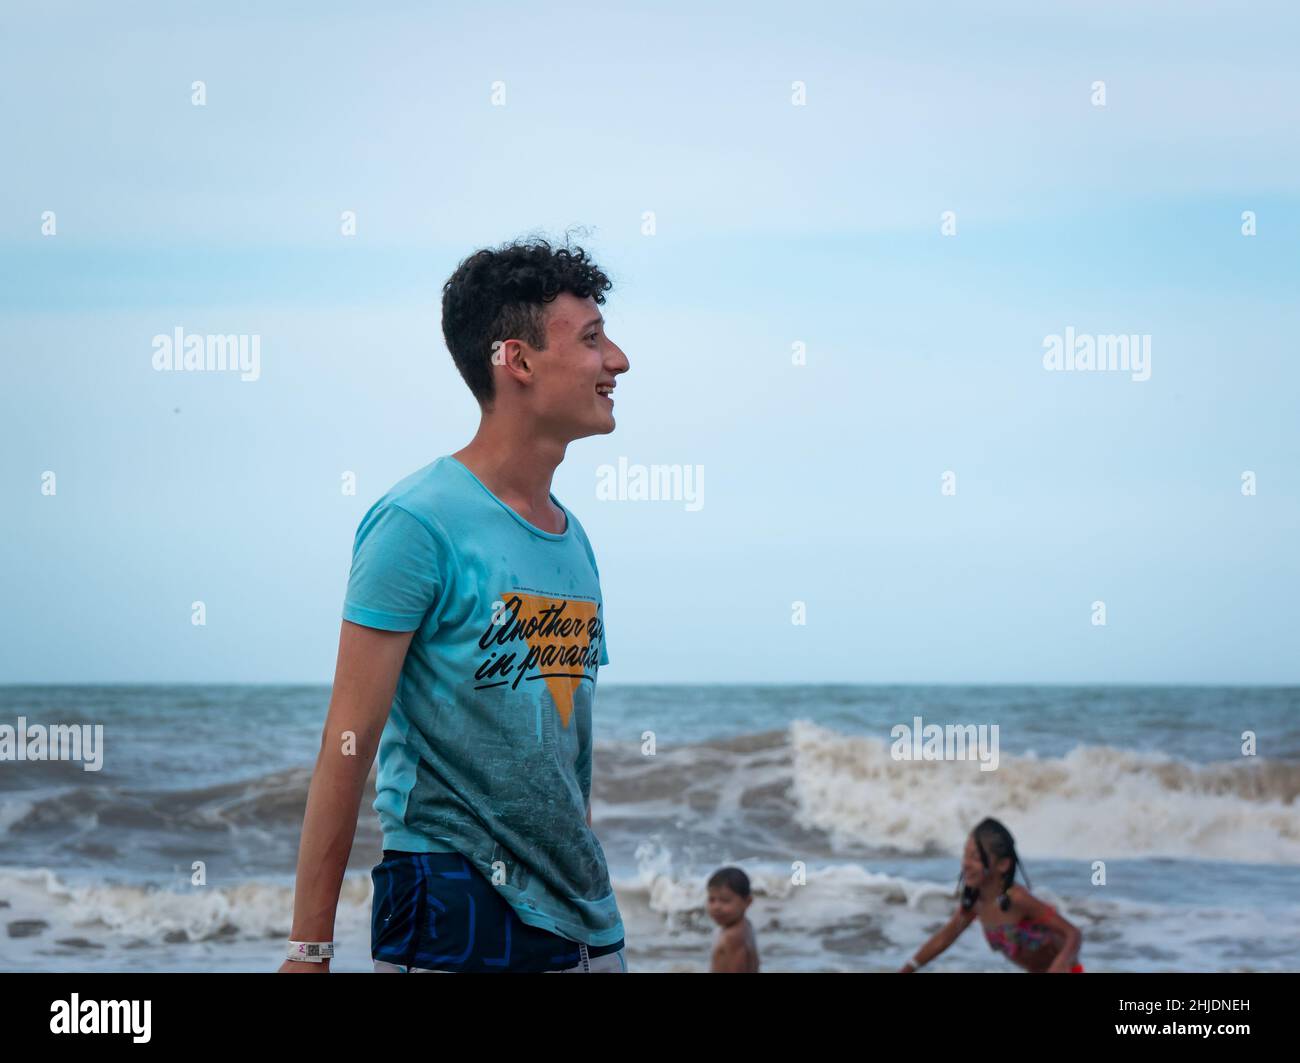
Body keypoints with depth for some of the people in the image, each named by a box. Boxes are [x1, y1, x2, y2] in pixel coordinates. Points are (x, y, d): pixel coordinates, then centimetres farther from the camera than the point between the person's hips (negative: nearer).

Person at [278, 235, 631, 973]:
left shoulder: (573, 538, 12)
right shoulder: (421, 523, -11)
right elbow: (348, 744, -13)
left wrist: (590, 902, 17)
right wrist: (310, 950, -15)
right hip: (453, 905, -7)